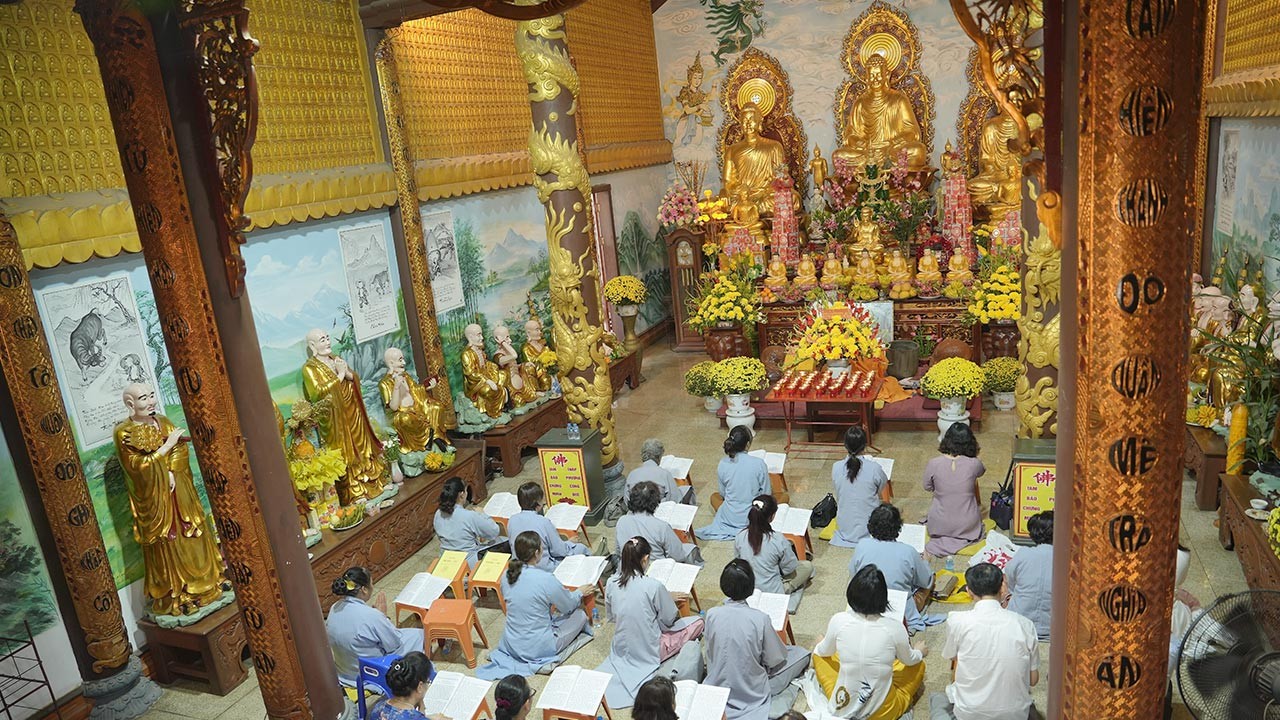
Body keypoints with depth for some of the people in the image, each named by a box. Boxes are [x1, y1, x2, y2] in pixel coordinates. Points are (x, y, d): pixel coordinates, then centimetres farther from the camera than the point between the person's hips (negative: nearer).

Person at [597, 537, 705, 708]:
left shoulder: (611, 583, -9)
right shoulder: (653, 586, -24)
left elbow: (612, 618, 7)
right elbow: (671, 619, -10)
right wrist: (667, 599, 12)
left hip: (622, 649, 6)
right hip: (649, 652, -6)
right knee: (698, 622, 7)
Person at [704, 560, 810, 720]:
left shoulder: (711, 615, -16)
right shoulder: (760, 619, -25)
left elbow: (710, 655, -2)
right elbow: (774, 660, -12)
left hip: (717, 689, 3)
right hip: (752, 693, -3)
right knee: (801, 654, 12)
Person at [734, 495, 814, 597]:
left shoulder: (740, 537, -14)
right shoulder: (779, 540, -26)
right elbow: (790, 569, -13)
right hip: (773, 593, -4)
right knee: (807, 566, 12)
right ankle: (785, 588, 5)